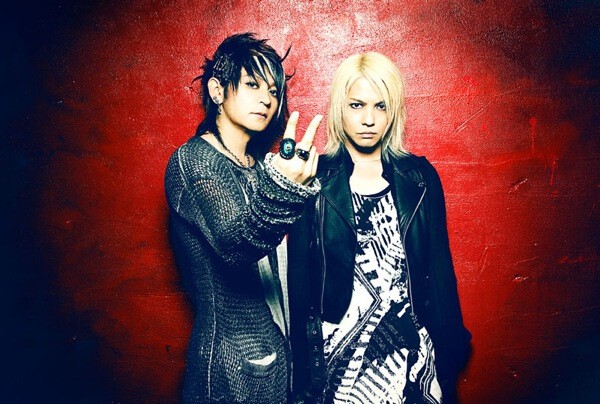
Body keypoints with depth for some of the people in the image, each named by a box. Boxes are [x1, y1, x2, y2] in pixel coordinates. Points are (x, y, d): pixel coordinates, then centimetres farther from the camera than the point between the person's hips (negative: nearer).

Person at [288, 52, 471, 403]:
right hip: (338, 355, -1)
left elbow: (439, 268, 3)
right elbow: (299, 278, -4)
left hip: (411, 351, 2)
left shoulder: (420, 178, -1)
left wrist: (449, 348, 4)